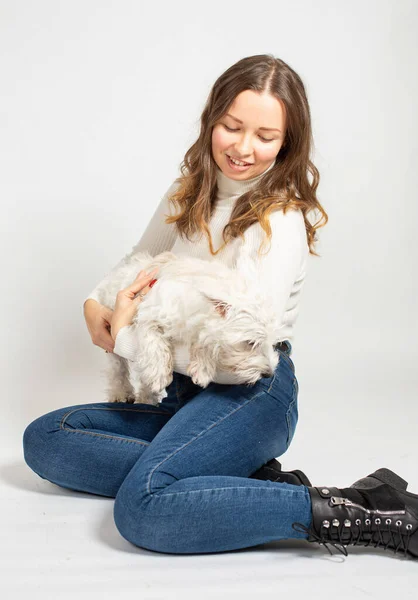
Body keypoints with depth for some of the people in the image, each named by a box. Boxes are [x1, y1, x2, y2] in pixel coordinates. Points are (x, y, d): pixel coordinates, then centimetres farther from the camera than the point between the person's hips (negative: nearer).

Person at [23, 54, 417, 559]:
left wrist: (125, 338, -12)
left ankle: (351, 513, -23)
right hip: (182, 391, 9)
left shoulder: (280, 223, -17)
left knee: (143, 507, -33)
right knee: (43, 440, -5)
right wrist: (94, 306, 0)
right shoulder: (189, 191, 6)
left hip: (252, 394, -8)